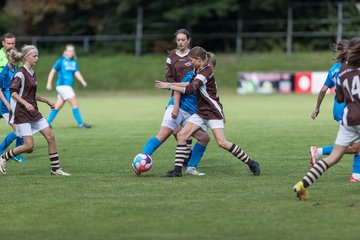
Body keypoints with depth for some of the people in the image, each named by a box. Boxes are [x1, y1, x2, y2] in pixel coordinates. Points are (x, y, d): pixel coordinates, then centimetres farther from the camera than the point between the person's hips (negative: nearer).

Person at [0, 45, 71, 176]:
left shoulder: (32, 73, 13)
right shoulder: (20, 74, -13)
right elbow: (13, 92, -19)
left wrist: (46, 101, 23)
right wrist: (26, 103, -29)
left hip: (33, 111, 8)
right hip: (21, 113, -8)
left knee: (50, 137, 0)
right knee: (29, 145, -12)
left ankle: (55, 169, 6)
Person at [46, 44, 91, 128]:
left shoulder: (74, 62, 13)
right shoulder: (61, 61, -5)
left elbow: (77, 73, 6)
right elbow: (53, 71, -3)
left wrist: (83, 81, -11)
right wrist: (49, 83, -9)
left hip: (68, 86, 7)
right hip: (62, 85, -7)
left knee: (57, 107, 11)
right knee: (75, 103, -10)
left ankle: (47, 123, 17)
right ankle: (81, 124, -7)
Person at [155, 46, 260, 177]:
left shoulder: (206, 72, -18)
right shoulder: (199, 70, 10)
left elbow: (189, 90, -24)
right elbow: (192, 84, 28)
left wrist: (169, 86, -19)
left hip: (213, 111, -9)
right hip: (201, 112, 9)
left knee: (222, 142, -17)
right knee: (181, 135, -4)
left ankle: (251, 163, -4)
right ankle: (177, 170, -1)